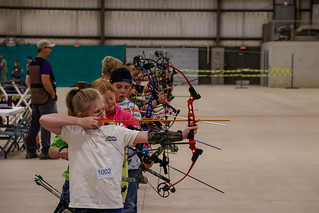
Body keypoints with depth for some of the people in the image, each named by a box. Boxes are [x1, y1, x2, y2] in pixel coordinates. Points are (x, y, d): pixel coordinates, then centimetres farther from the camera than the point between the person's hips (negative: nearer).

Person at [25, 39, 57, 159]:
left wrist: (34, 91, 17)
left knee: (34, 124, 12)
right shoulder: (45, 63, -15)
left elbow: (27, 81, 16)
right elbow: (45, 82, -23)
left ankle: (31, 151, 16)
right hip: (45, 98, -8)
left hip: (34, 98, 9)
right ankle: (45, 152, -2)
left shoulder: (32, 63, 12)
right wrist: (53, 94, -12)